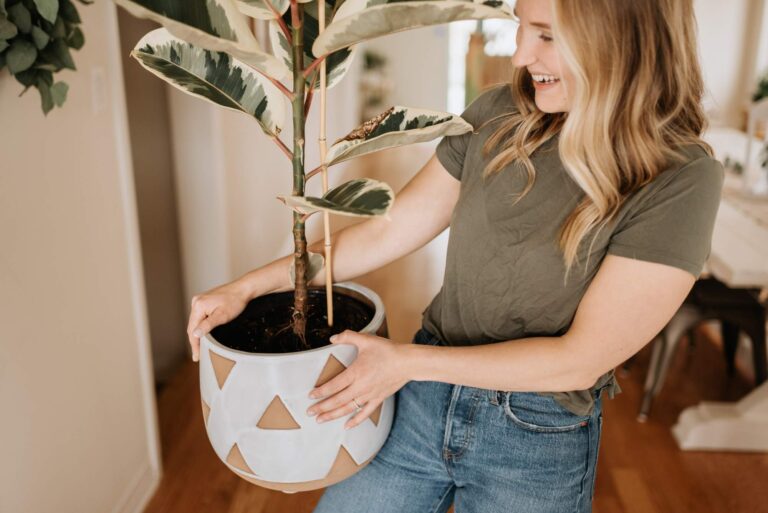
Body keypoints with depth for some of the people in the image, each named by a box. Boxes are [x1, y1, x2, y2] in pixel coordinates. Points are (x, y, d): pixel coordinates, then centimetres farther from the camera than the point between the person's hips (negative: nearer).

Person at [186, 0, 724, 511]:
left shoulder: (682, 182, -18)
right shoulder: (499, 117, -6)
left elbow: (580, 359, -19)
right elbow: (388, 231, -2)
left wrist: (407, 361, -18)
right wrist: (248, 287, -2)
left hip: (537, 443, -3)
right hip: (424, 399, 4)